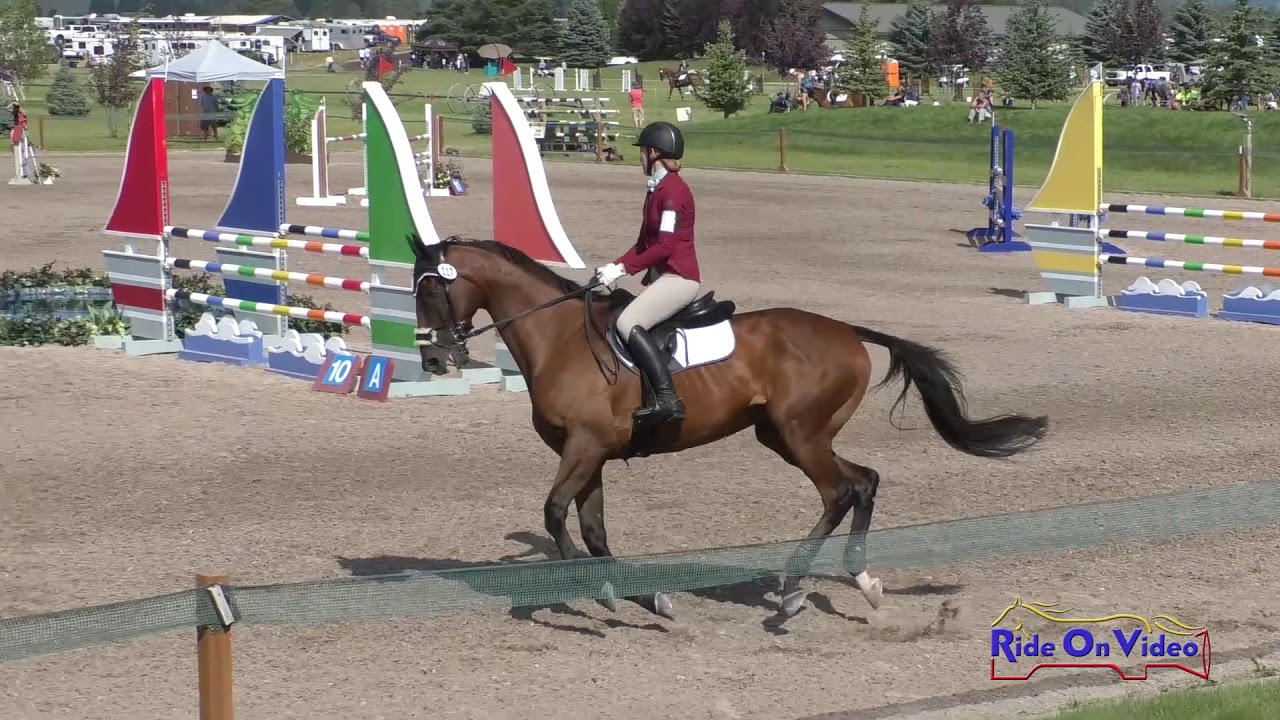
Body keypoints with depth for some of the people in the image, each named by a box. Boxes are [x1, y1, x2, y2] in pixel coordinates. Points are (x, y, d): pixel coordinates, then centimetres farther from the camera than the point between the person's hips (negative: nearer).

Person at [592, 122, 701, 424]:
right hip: (663, 276, 11)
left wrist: (623, 269, -19)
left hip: (679, 277, -11)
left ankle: (667, 399, -34)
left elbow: (665, 246, -20)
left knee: (628, 323, -27)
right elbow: (645, 242, 17)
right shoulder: (658, 189, 18)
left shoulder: (672, 191, -14)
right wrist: (615, 267, 3)